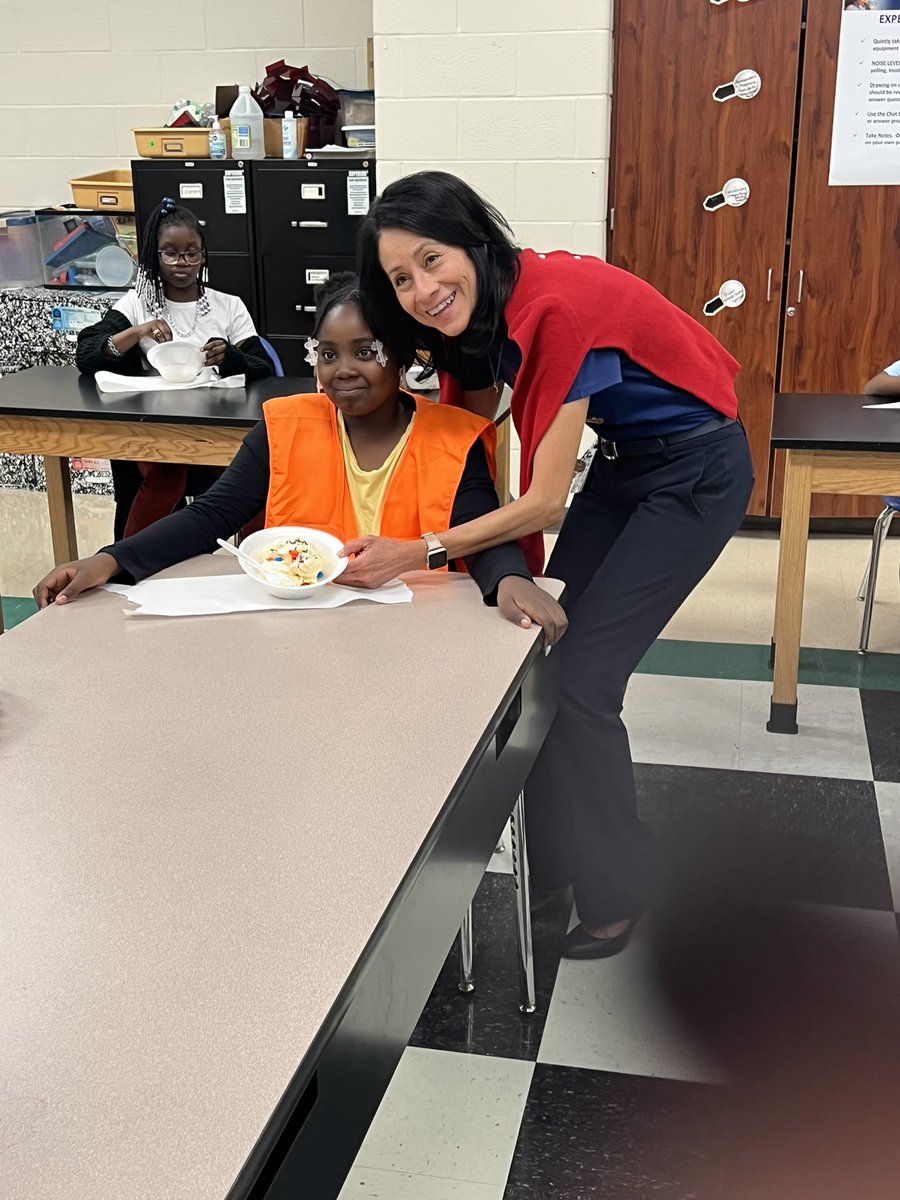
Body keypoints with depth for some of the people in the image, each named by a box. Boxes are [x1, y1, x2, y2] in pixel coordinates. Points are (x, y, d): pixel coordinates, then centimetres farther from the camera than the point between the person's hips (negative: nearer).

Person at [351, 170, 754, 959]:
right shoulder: (477, 313, -6)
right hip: (623, 462, 8)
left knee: (579, 677, -10)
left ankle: (616, 892, 10)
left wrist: (414, 556, -33)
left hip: (695, 471, -8)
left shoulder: (557, 307, -31)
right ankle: (550, 869, 22)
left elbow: (545, 502, -29)